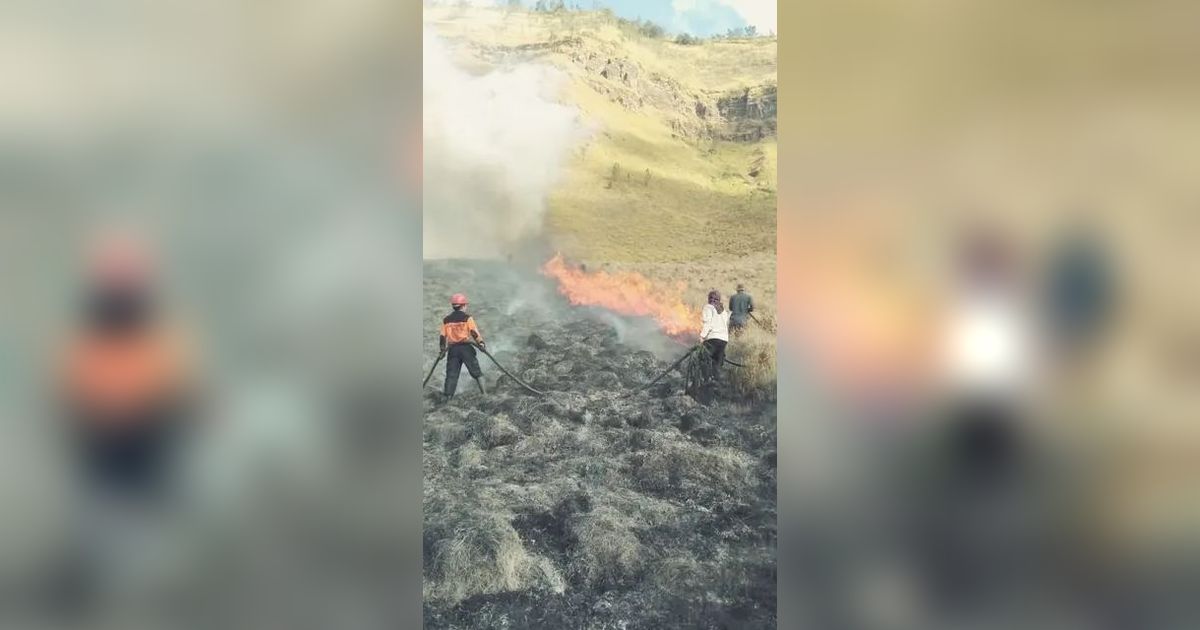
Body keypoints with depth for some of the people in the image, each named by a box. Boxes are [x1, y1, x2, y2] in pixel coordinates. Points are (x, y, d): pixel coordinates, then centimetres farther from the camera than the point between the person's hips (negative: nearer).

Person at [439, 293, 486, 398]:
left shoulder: (446, 320, 8)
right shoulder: (467, 318, -2)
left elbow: (443, 337, 8)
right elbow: (474, 332, -10)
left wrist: (441, 350, 13)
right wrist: (480, 342, -5)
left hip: (452, 349, 3)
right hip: (466, 348, -3)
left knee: (451, 374, 4)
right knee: (476, 371, 6)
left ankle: (448, 397, 0)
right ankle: (484, 392, 6)